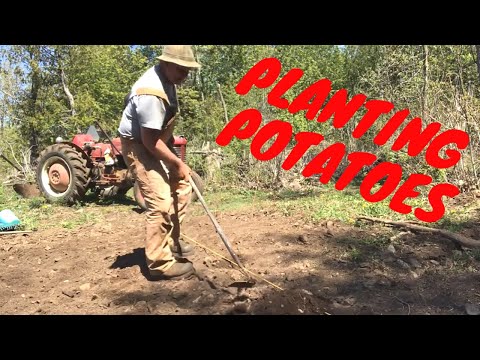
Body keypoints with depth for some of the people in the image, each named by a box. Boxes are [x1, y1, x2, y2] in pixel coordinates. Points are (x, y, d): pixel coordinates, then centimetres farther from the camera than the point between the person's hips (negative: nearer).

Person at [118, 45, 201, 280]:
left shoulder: (166, 79, 2)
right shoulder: (151, 93, -30)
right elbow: (149, 140, -28)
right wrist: (178, 164, -21)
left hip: (157, 141, 10)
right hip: (139, 146, -10)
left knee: (181, 188, 13)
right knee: (161, 201, -16)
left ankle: (170, 241, 25)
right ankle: (159, 263, -5)